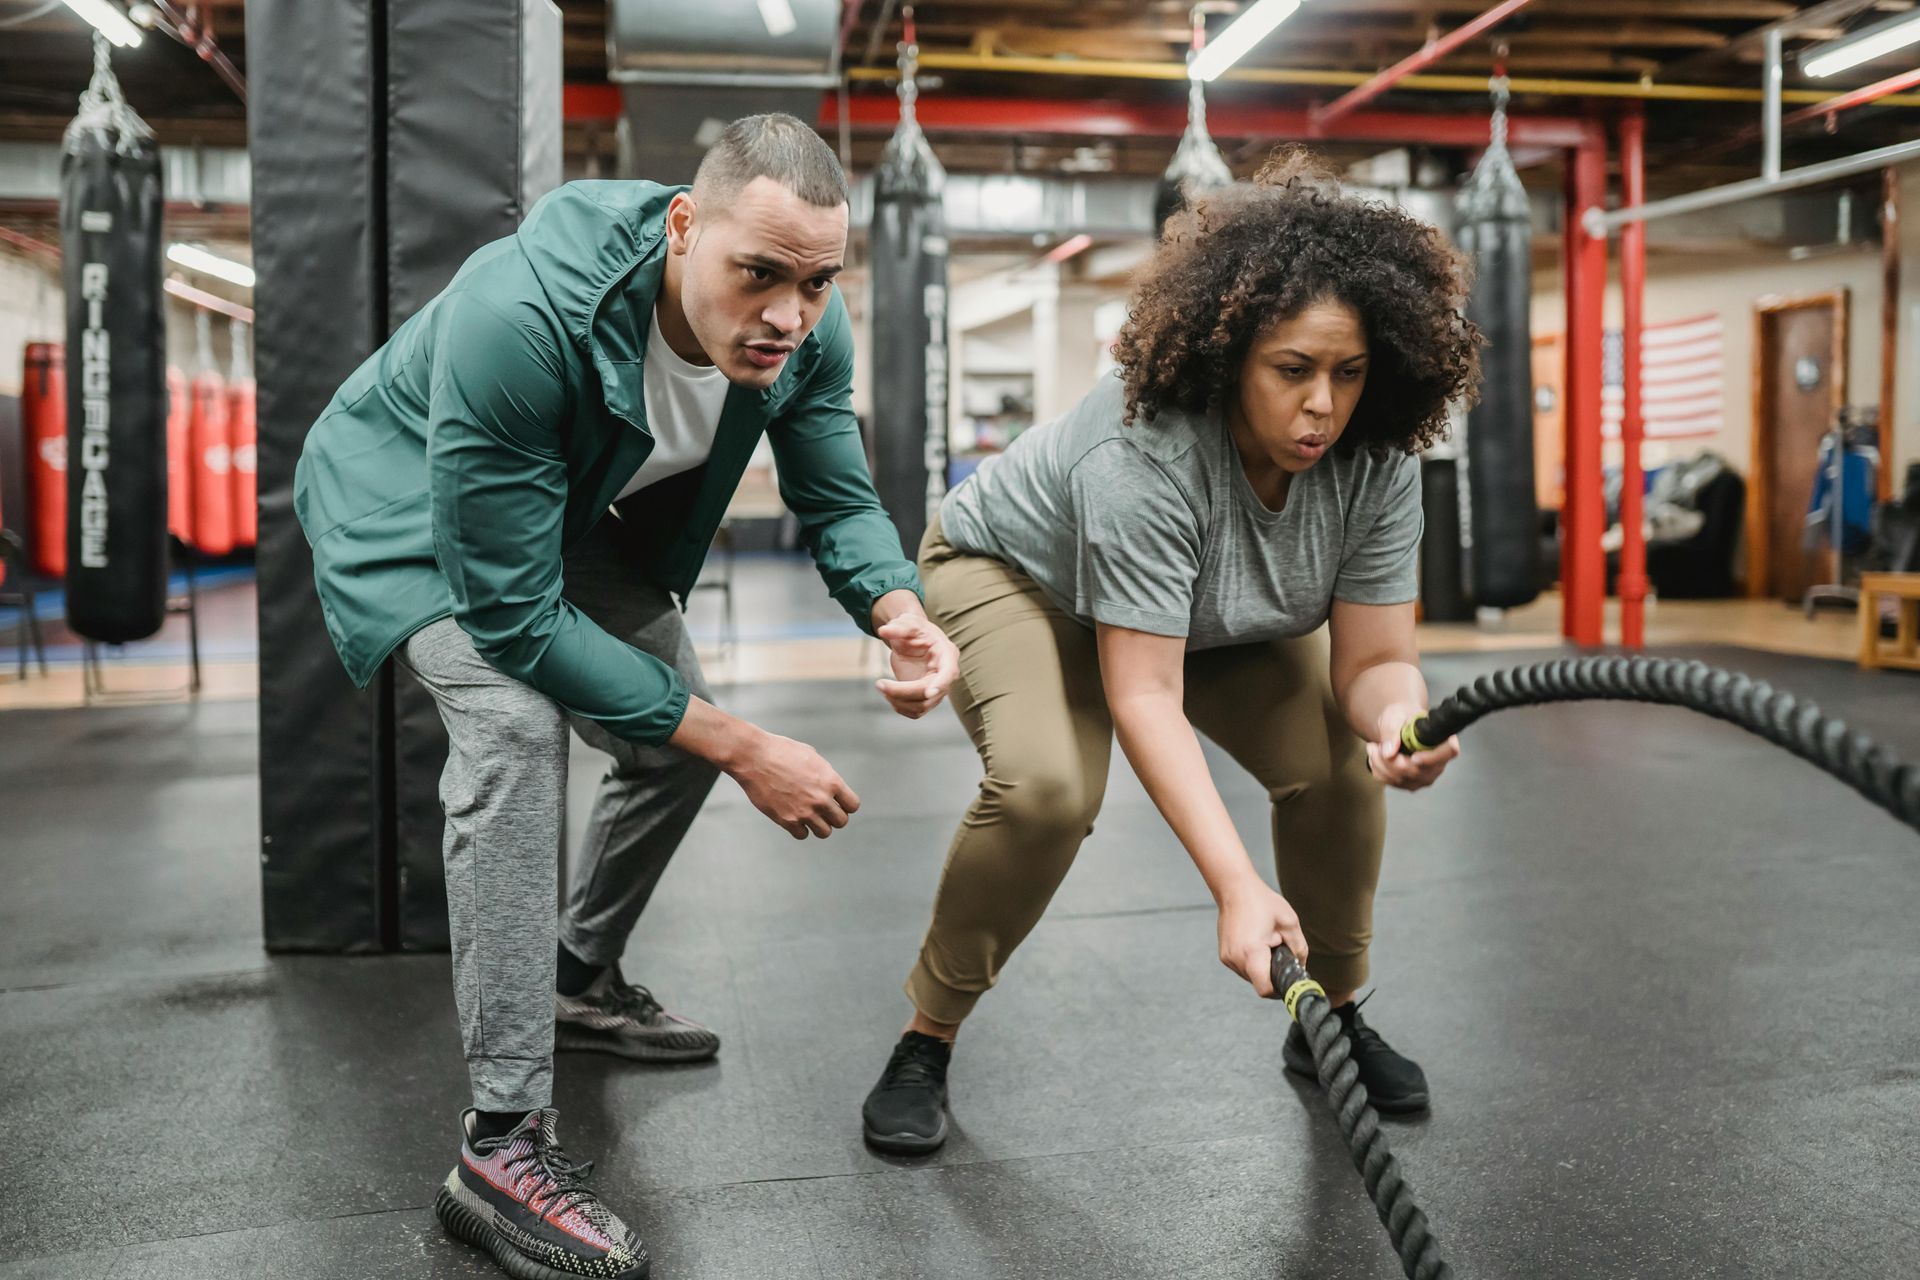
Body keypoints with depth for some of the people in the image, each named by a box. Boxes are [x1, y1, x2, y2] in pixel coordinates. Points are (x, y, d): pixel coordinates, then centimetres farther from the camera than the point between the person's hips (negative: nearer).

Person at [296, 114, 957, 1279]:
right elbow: (510, 613, -38)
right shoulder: (519, 317, -42)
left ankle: (581, 981, 35)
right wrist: (744, 748, -37)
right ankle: (502, 1147, -22)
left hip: (575, 507, 7)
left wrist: (898, 610, -34)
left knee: (678, 735, 8)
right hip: (414, 506, -7)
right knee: (516, 724, -30)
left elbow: (839, 499, -9)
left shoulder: (806, 330, -24)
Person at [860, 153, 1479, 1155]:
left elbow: (1372, 658, -22)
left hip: (1222, 610, 5)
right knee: (1046, 784, -29)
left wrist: (1397, 717, -46)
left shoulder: (1375, 459, -24)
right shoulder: (1142, 453, -40)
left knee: (1337, 765, -13)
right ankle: (927, 1036, -7)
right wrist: (1237, 890, -47)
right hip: (1024, 573, -5)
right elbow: (1145, 697, -40)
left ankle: (1331, 1019, 10)